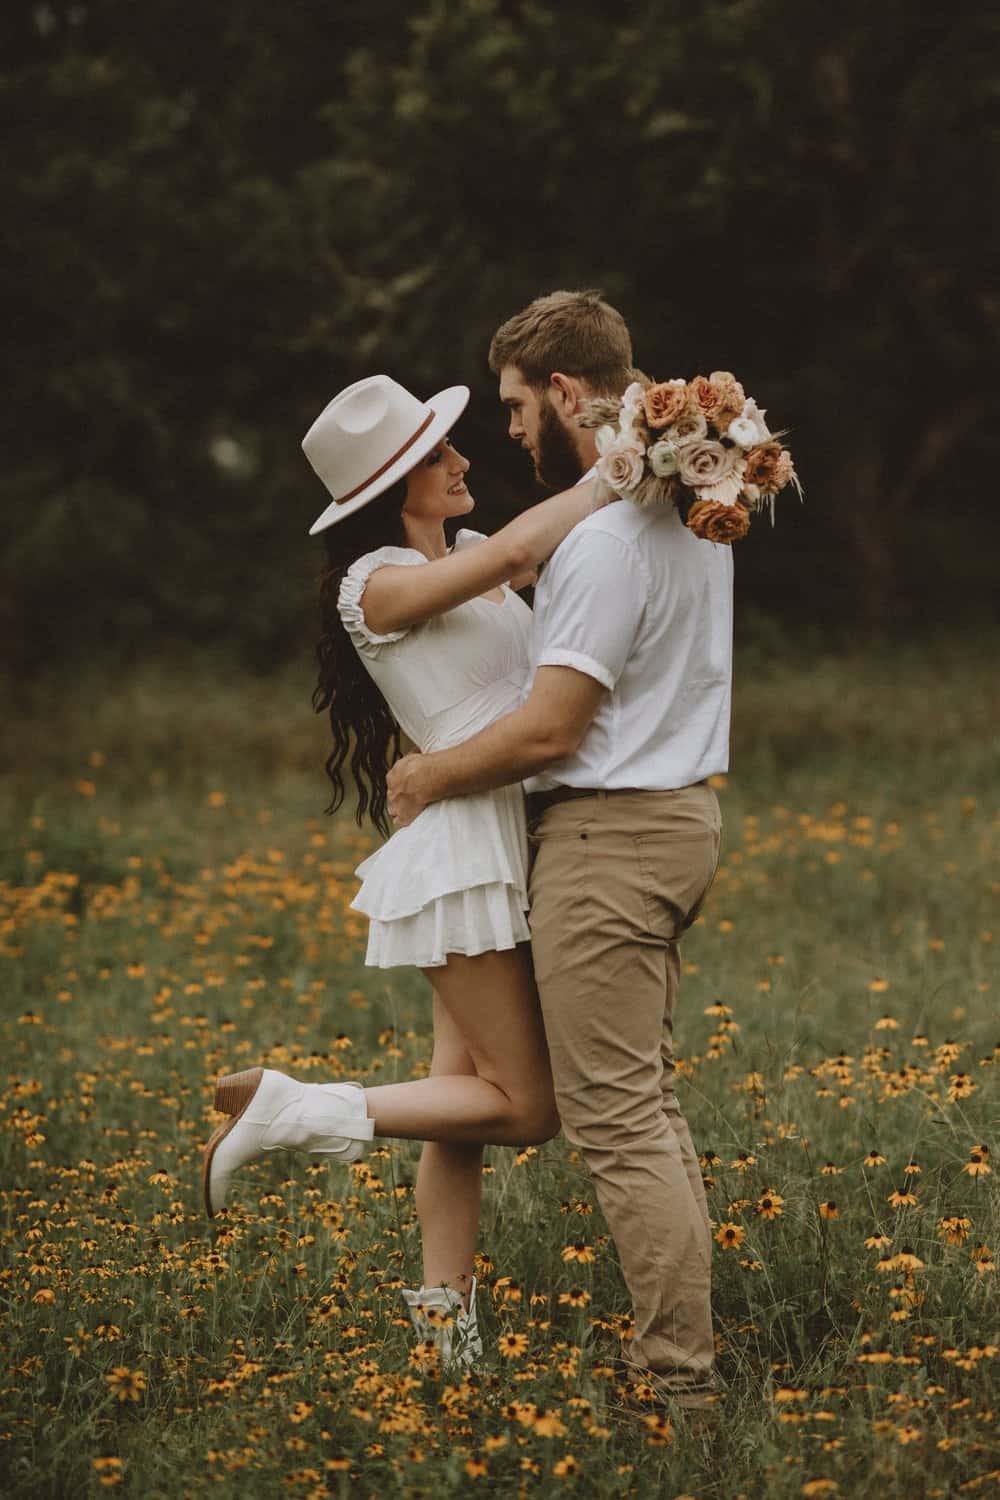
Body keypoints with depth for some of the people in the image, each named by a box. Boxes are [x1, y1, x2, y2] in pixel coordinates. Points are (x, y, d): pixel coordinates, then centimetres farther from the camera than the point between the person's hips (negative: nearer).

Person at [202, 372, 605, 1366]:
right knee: (523, 1107, -4)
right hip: (468, 847, -9)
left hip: (511, 848, 9)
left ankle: (444, 1321, 13)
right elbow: (518, 551, -25)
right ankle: (289, 1114, -1)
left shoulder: (462, 561, 14)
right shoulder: (379, 584, -12)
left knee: (469, 1095, 9)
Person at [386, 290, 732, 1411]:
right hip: (679, 813, 10)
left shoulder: (605, 538, -21)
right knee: (645, 1099, 15)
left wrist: (429, 776, -4)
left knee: (615, 1115, -7)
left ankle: (677, 1369, -6)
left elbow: (548, 733, -20)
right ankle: (681, 1339, 17)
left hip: (608, 834, -10)